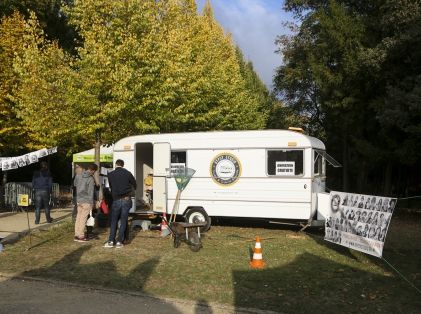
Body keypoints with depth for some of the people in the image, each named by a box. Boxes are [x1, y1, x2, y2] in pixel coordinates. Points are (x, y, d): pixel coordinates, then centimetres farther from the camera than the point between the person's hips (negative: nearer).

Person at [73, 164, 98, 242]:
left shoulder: (78, 176, 4)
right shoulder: (91, 179, -15)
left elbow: (75, 185, 15)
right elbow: (91, 192, -14)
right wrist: (91, 203, -7)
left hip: (78, 200, 6)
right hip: (86, 201, -6)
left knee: (78, 217, 12)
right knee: (83, 218, -1)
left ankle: (76, 235, 17)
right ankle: (81, 236, 5)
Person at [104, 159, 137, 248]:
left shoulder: (110, 175, 1)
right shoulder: (127, 173, 0)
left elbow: (110, 187, 11)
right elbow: (135, 185, 9)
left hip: (116, 200, 0)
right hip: (126, 200, 0)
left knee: (114, 221, 11)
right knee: (123, 222, 5)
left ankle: (111, 241, 6)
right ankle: (119, 242, 4)